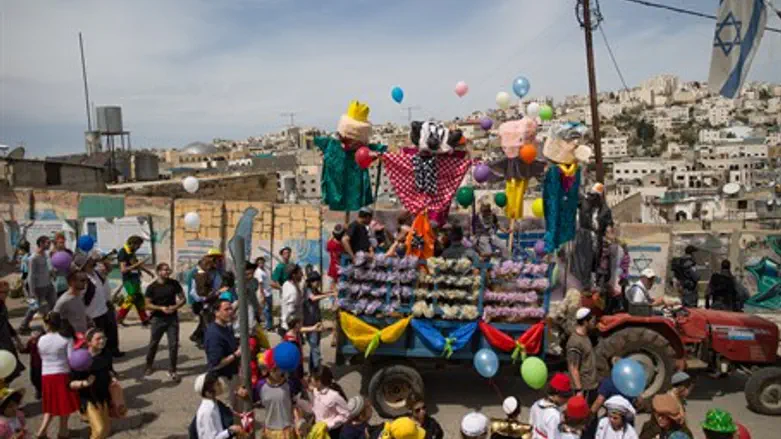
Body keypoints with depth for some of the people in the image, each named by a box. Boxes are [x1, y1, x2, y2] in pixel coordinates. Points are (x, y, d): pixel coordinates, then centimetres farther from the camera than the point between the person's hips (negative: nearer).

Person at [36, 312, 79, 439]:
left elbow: (41, 357, 7)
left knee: (51, 404, 21)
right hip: (63, 374, -3)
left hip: (46, 375, 3)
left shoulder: (41, 340, -3)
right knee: (65, 403, 14)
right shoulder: (67, 339, -12)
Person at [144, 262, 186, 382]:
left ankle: (172, 371, 9)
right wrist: (161, 308, -21)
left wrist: (175, 307, -16)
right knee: (153, 343, 13)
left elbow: (183, 299, 2)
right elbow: (147, 305, -7)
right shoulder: (152, 287, -7)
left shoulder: (174, 283, -3)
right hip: (158, 319, -1)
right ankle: (149, 365, 36)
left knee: (174, 344, -2)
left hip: (172, 318, 1)